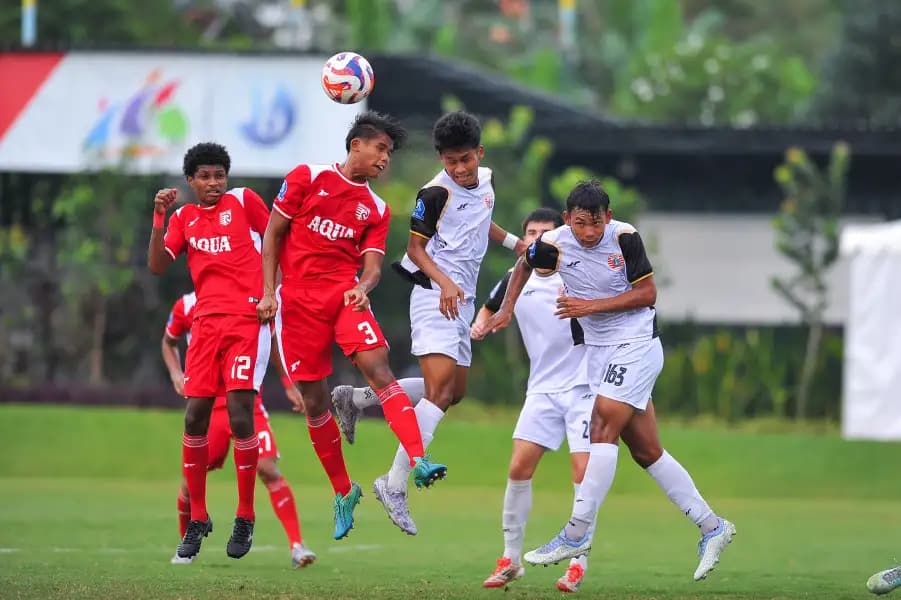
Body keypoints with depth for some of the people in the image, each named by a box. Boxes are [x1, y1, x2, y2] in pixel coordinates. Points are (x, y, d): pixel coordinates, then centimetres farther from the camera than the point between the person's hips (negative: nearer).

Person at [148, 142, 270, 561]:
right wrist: (159, 216, -3)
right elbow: (157, 266, 6)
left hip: (247, 318, -4)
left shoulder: (243, 201, 3)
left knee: (239, 413, -13)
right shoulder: (184, 218, 14)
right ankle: (197, 519, 9)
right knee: (194, 416, -3)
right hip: (206, 322, 4)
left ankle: (245, 519, -1)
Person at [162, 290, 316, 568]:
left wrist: (289, 385, 8)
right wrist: (175, 373, 0)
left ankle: (296, 545, -15)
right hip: (208, 406, 1)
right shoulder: (186, 306, -2)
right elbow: (168, 343, 17)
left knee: (267, 469, -16)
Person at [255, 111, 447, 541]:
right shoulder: (308, 178, 4)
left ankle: (418, 461, -36)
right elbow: (272, 234, 5)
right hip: (298, 300, -1)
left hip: (345, 293, 1)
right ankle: (343, 491, 16)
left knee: (378, 369, -22)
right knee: (313, 402, 1)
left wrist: (363, 287, -20)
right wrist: (268, 292, -3)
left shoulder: (376, 210, 13)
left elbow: (372, 266, 4)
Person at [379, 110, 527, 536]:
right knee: (440, 389, -20)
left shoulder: (485, 181, 10)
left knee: (454, 392, 15)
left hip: (462, 300, 9)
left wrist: (513, 241, 20)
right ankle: (395, 485, -22)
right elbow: (415, 248, -10)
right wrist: (443, 282, -24)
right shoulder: (436, 193, -13)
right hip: (434, 295, -9)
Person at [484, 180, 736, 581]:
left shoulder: (624, 237, -15)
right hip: (600, 350, 6)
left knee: (603, 427, -17)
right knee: (646, 451, 6)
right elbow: (524, 264, 17)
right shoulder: (554, 244, -5)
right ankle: (712, 528, 13)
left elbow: (647, 294, -13)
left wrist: (591, 305, -19)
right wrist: (506, 309, 10)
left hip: (636, 345, -6)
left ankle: (578, 533, -15)